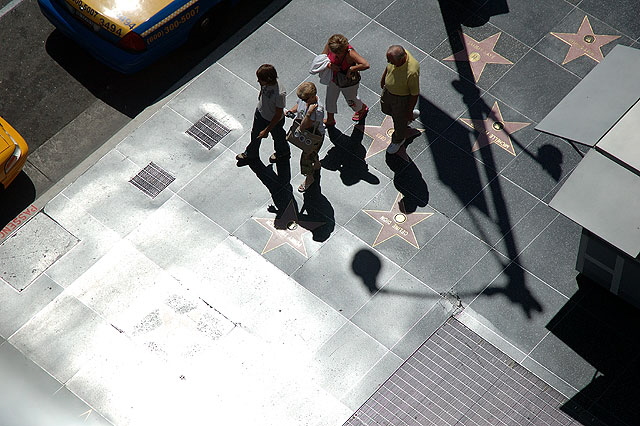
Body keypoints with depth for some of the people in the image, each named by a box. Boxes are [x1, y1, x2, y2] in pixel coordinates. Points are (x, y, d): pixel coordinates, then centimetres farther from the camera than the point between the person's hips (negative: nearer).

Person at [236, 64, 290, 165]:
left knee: (278, 137, 26)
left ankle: (283, 153, 58)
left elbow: (278, 115, -30)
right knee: (255, 134, 28)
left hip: (274, 120, -6)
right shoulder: (265, 83, -23)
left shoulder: (280, 94, -42)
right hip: (260, 113, 6)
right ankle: (251, 154, 56)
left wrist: (266, 130, -24)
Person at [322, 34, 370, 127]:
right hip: (333, 79, 5)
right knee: (330, 99, 23)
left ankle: (363, 109, 60)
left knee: (351, 100, 24)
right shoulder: (329, 46, -26)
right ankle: (330, 120, 51)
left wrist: (351, 69, -41)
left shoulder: (350, 53, -41)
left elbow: (366, 65, -49)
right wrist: (330, 65, -33)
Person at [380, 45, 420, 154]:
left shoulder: (411, 72, -44)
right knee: (386, 109, 33)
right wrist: (383, 78, 18)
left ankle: (398, 140, 53)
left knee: (399, 120, 22)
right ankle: (409, 116, 59)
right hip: (388, 90, 7)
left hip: (402, 98, -6)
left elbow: (415, 94, -27)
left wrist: (409, 111, -13)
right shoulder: (397, 53, -25)